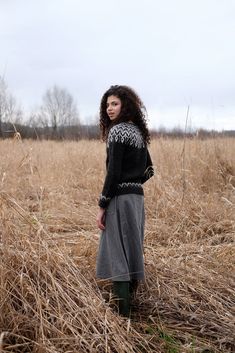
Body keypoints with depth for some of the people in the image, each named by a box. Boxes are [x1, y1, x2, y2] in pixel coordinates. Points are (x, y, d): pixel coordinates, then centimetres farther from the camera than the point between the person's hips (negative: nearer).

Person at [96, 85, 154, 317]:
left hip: (120, 198, -9)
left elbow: (113, 171, -18)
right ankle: (129, 301, 27)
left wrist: (102, 206, -15)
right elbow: (149, 169, 19)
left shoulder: (117, 131, -12)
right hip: (137, 196, 9)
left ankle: (124, 314, -2)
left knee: (117, 255, -5)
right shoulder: (137, 131, 15)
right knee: (131, 252, 16)